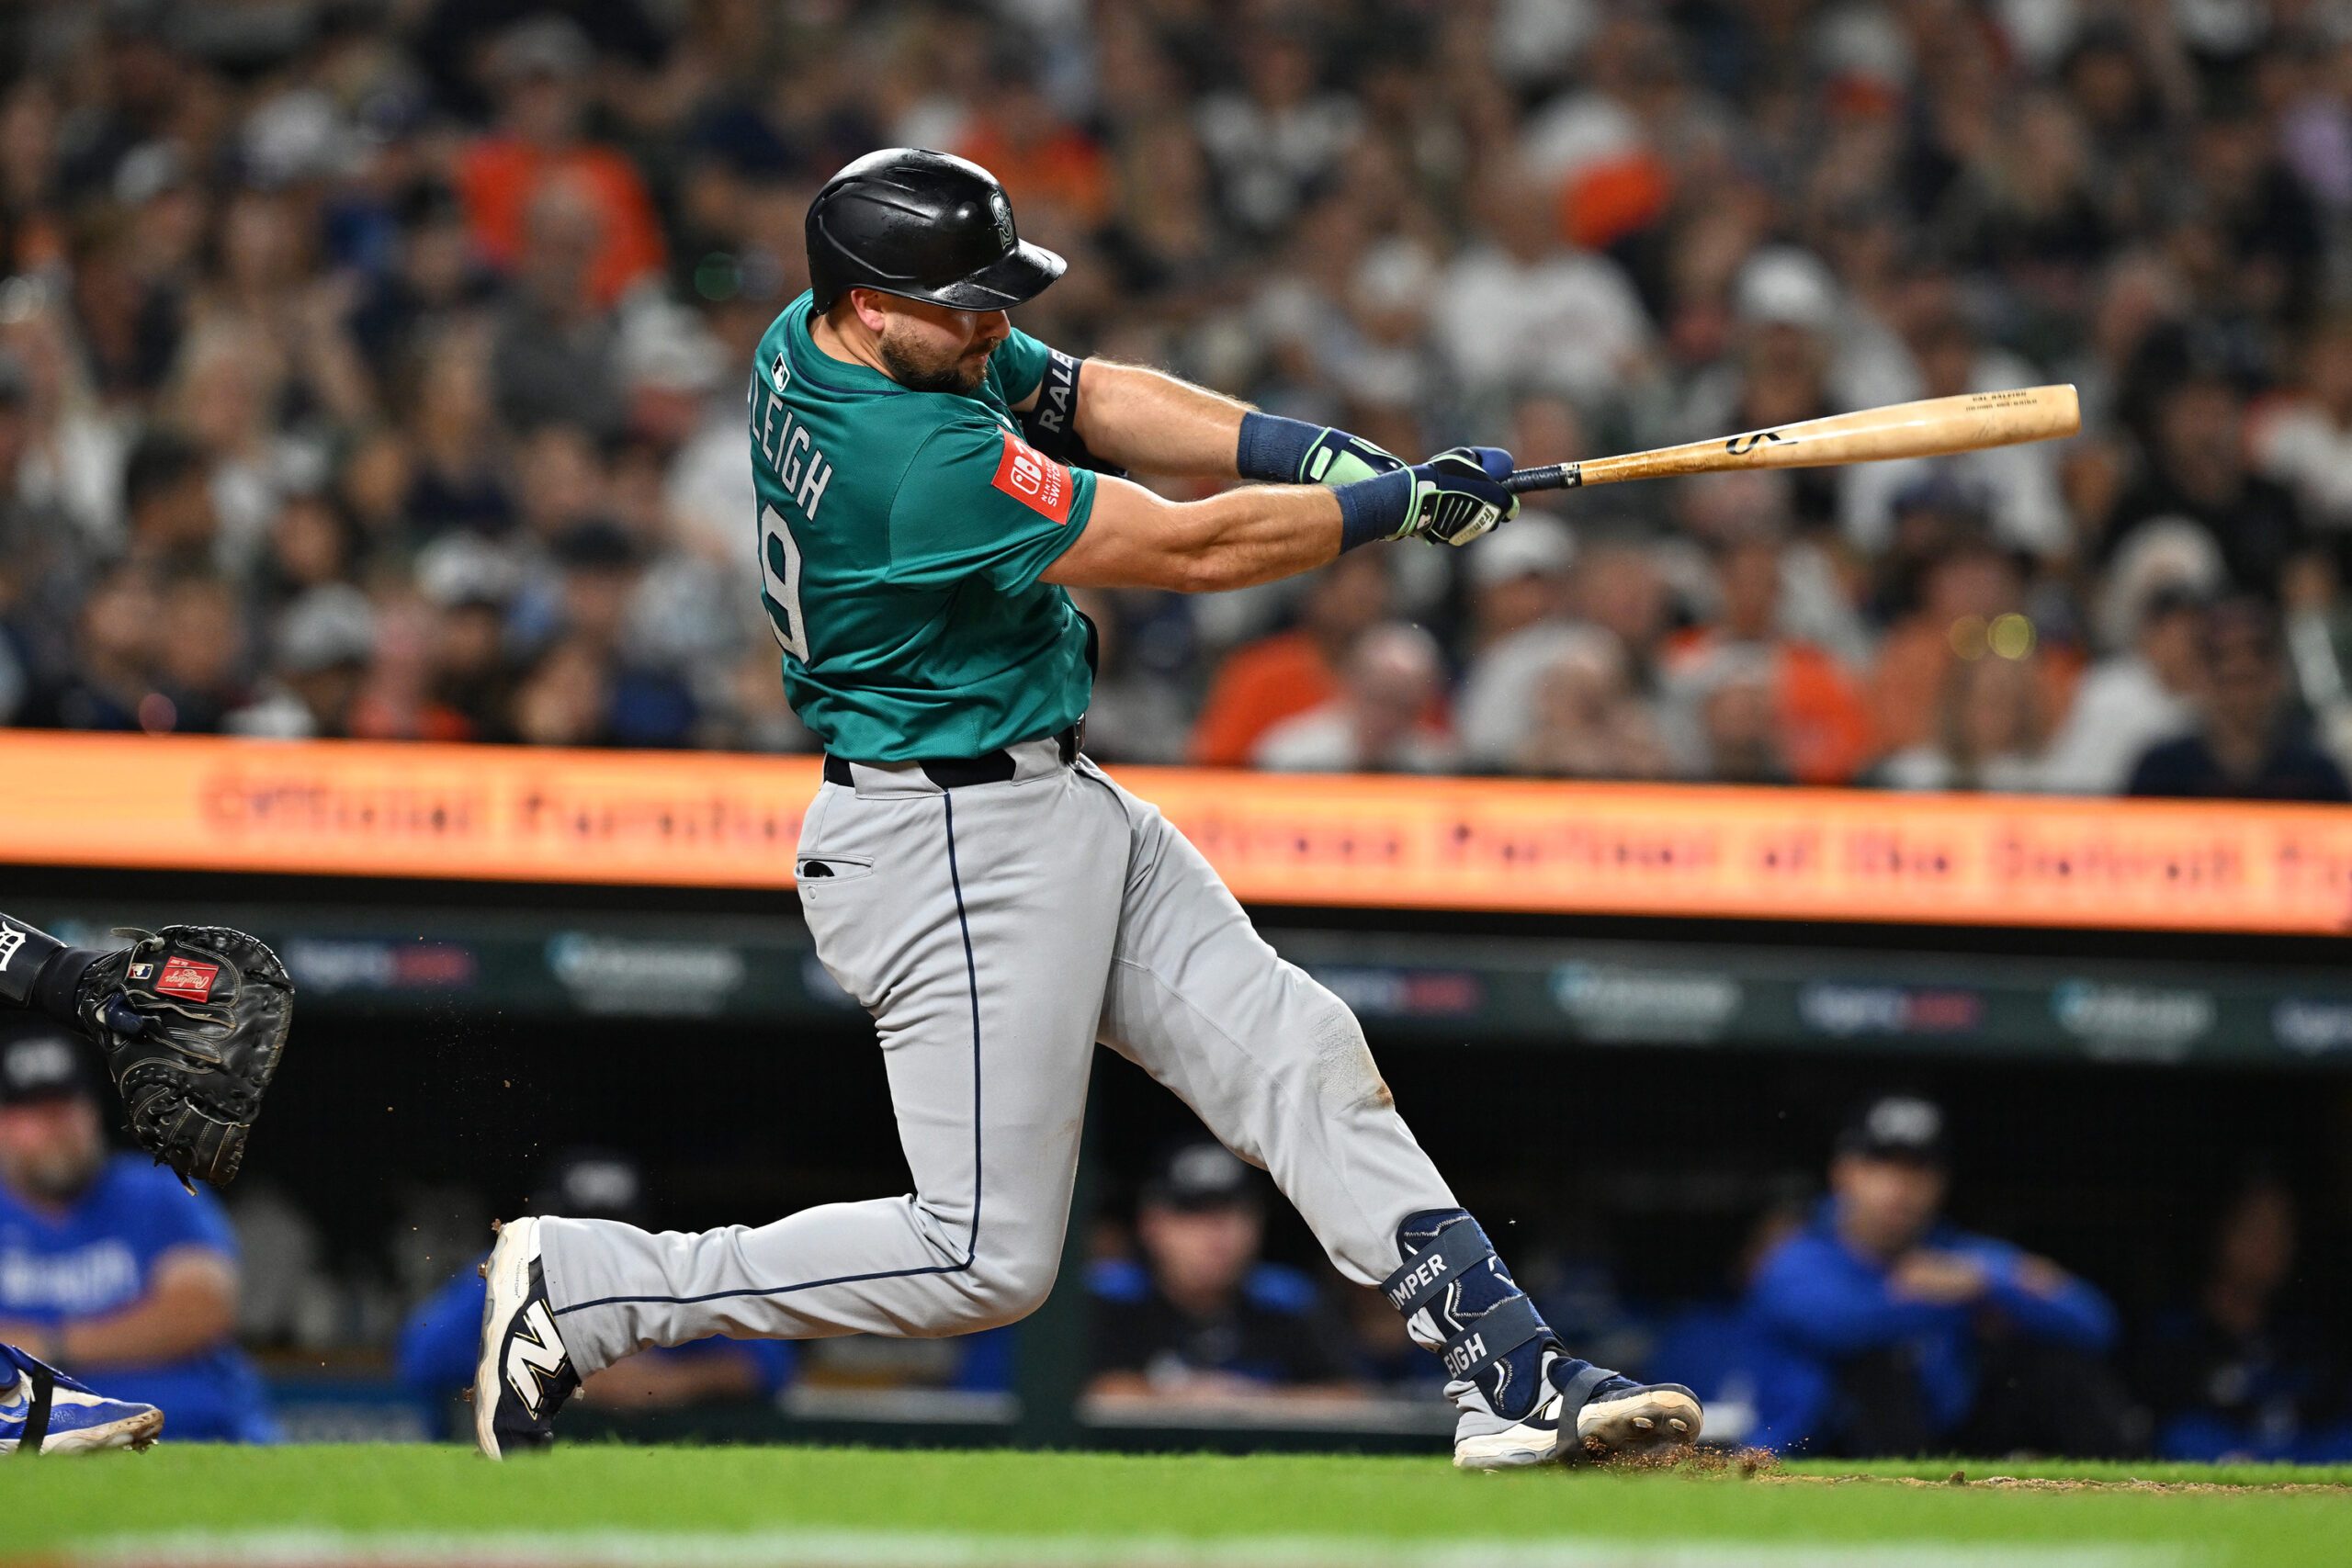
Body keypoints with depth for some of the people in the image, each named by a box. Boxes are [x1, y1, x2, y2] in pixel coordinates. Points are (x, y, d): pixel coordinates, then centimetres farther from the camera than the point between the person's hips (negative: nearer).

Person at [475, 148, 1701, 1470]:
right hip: (948, 851, -11)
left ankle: (1515, 1376, 6)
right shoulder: (911, 457, -29)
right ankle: (584, 1284, 2)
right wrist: (1401, 503, -11)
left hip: (1059, 808, 11)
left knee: (1298, 1053, 6)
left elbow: (1094, 399, 7)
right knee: (987, 1258, -5)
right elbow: (1191, 548, -22)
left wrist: (1313, 454, -7)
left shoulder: (817, 337, 0)